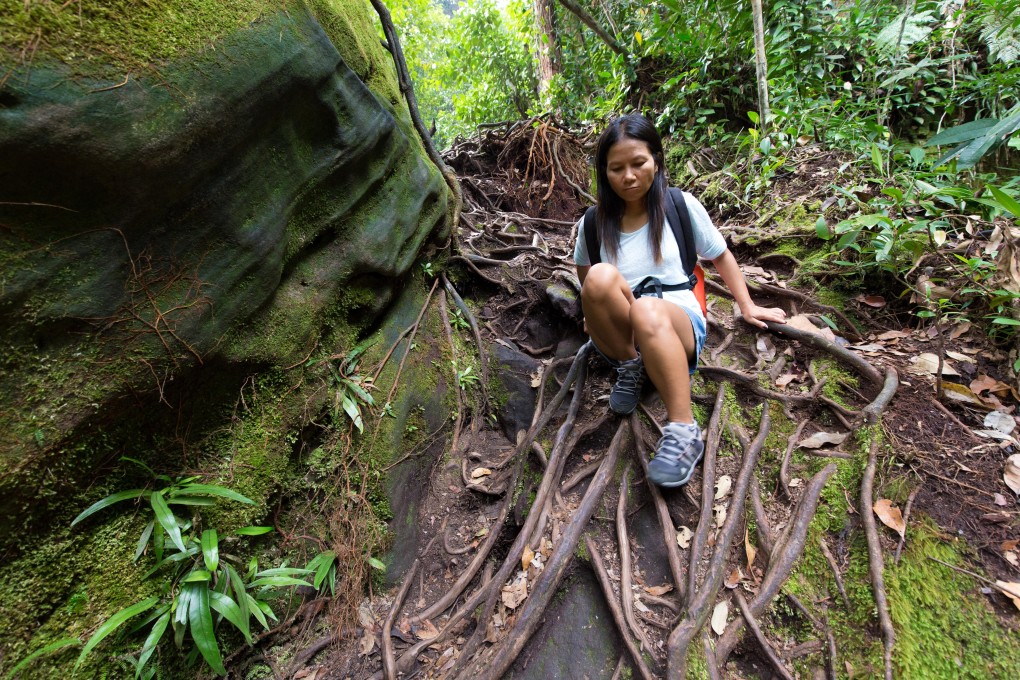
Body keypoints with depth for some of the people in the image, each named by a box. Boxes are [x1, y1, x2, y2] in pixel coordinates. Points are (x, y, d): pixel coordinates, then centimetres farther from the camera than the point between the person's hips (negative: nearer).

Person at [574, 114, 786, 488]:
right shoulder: (593, 223, 4)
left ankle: (684, 431, -33)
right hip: (619, 338, 1)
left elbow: (721, 256, 16)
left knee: (648, 309, -37)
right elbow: (585, 280, 20)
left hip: (677, 328, -1)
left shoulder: (682, 206, 4)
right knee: (601, 276, -30)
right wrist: (600, 313, 8)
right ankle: (629, 367, -11)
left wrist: (747, 308, 16)